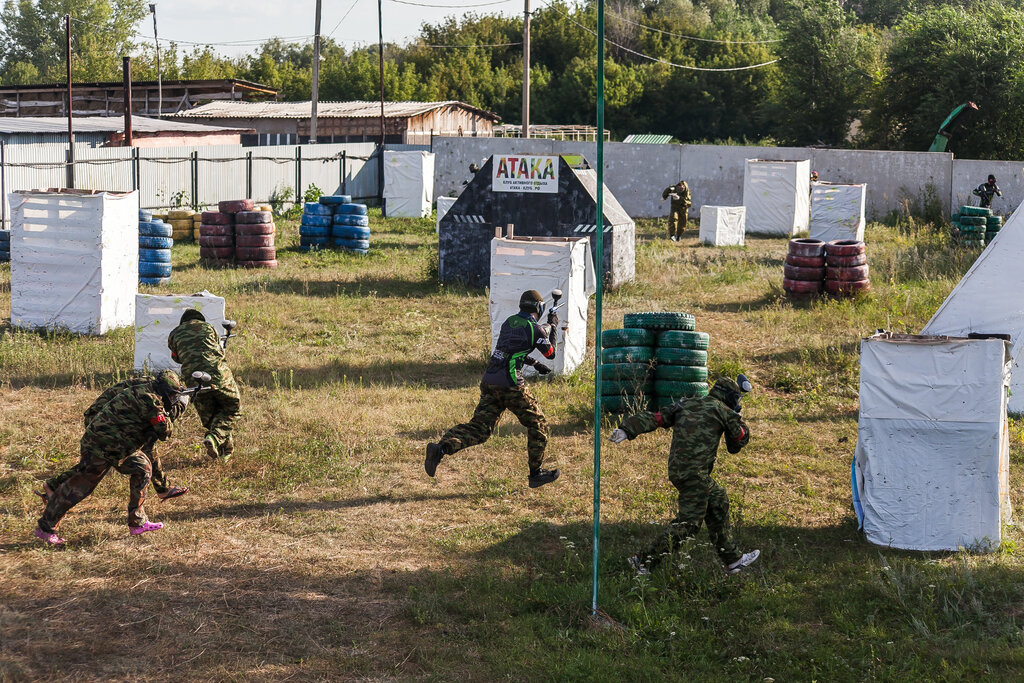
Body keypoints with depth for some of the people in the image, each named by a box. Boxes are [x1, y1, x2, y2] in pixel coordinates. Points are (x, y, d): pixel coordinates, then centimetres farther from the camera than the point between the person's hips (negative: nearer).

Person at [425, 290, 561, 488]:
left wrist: (535, 364, 37)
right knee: (537, 424, 13)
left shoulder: (509, 322, 15)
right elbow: (551, 353, 9)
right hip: (510, 385, -6)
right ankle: (536, 473, 18)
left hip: (489, 382, 6)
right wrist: (552, 326, 23)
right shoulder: (535, 329, -7)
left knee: (479, 428, 3)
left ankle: (441, 448, -19)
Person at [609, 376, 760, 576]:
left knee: (719, 501, 21)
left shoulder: (684, 405, 16)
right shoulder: (722, 411, 0)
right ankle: (645, 561, -12)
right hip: (694, 472, -8)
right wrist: (735, 416, 26)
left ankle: (732, 560, 27)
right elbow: (741, 439, 12)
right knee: (689, 522, -5)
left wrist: (626, 430, -1)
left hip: (676, 469, 8)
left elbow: (654, 419, 6)